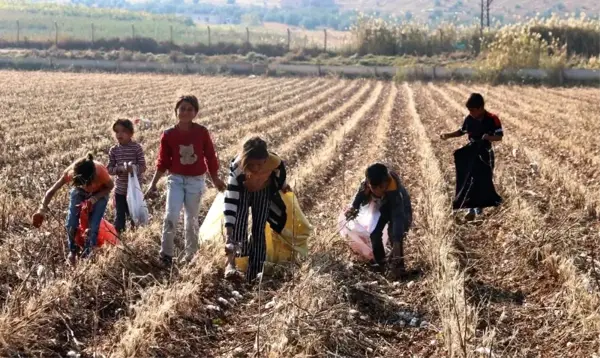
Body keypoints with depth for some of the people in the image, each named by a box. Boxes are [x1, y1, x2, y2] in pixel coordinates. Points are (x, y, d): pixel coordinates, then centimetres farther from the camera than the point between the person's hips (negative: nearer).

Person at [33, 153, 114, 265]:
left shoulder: (100, 171, -41)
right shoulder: (70, 172, -36)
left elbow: (110, 186, -19)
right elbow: (52, 190, -27)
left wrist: (94, 199, -31)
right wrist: (42, 211, -34)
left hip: (99, 194, -2)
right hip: (79, 192, 2)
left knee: (93, 225, -11)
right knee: (71, 224, -5)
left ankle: (88, 252, 13)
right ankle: (73, 251, 20)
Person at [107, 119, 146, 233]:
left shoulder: (137, 148, -8)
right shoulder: (114, 150, 0)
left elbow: (143, 167, -9)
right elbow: (109, 169, 0)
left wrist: (134, 167, -29)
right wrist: (119, 169, -20)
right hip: (120, 189, 2)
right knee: (120, 216, 9)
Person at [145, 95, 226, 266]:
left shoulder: (202, 132, -8)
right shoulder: (168, 135, -7)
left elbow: (210, 157, 3)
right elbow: (163, 162, 0)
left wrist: (215, 179, 12)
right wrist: (153, 184, -1)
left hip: (196, 181, 0)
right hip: (176, 180, 0)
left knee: (191, 219, 10)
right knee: (171, 216, -14)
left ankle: (190, 255, 26)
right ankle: (166, 254, 1)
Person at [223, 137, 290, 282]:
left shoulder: (274, 162, -39)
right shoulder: (237, 167, -43)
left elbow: (279, 173, -12)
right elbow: (230, 200, -44)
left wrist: (283, 186, 10)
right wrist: (229, 232, -50)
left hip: (263, 191, 2)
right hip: (242, 190, -1)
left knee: (259, 230, 0)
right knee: (239, 222, -27)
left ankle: (253, 277, 5)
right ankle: (231, 262, -26)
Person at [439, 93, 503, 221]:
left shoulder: (492, 119, -16)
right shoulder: (469, 118, -5)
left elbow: (499, 137, -15)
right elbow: (462, 131, 11)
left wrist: (489, 137, -36)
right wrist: (448, 135, -3)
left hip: (487, 155, -3)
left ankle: (479, 209, 21)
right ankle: (472, 210, 2)